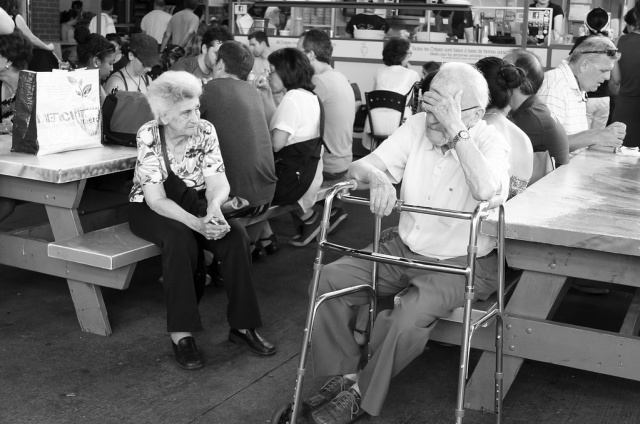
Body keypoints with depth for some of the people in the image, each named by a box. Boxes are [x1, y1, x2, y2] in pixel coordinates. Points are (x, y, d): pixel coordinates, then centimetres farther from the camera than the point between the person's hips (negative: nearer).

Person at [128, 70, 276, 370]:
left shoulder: (205, 130, -9)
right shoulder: (149, 136, -20)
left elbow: (218, 182, -12)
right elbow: (157, 199, -24)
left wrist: (214, 206, -37)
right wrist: (197, 223, -39)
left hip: (194, 204, 4)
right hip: (150, 210, -3)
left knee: (236, 235, -23)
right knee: (180, 239, -36)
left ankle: (242, 325, -13)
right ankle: (181, 334, -26)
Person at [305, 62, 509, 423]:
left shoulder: (491, 142, -11)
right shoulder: (418, 126, 2)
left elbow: (486, 190, -34)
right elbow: (359, 166, -1)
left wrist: (456, 130, -30)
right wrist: (377, 177, -25)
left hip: (461, 263, -5)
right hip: (405, 249, 6)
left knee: (408, 318, -31)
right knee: (330, 281, -11)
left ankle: (363, 394, -6)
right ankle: (345, 374, 2)